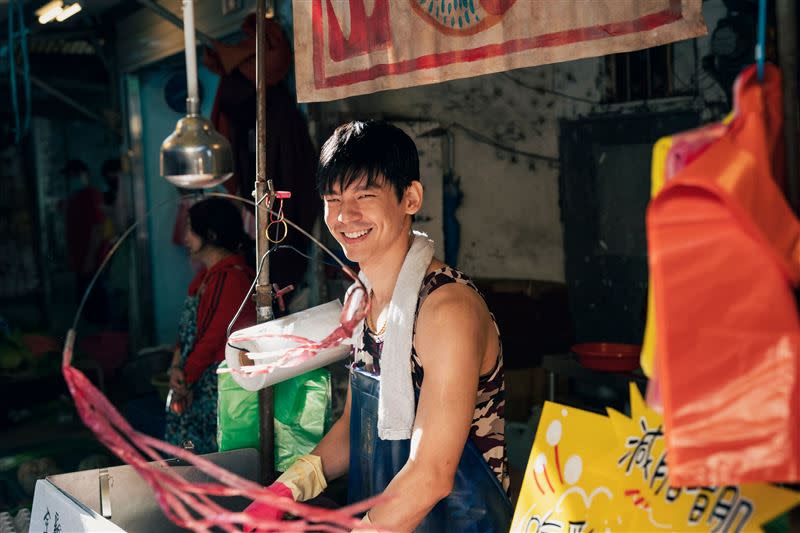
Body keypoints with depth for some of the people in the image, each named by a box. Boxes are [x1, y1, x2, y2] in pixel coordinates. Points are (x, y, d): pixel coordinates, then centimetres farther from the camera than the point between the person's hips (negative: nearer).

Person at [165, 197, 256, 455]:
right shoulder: (208, 274, 14)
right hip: (196, 380, 9)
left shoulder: (231, 278, -18)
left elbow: (212, 339, -18)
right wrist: (177, 367, -3)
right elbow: (187, 326, 12)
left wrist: (185, 378, -8)